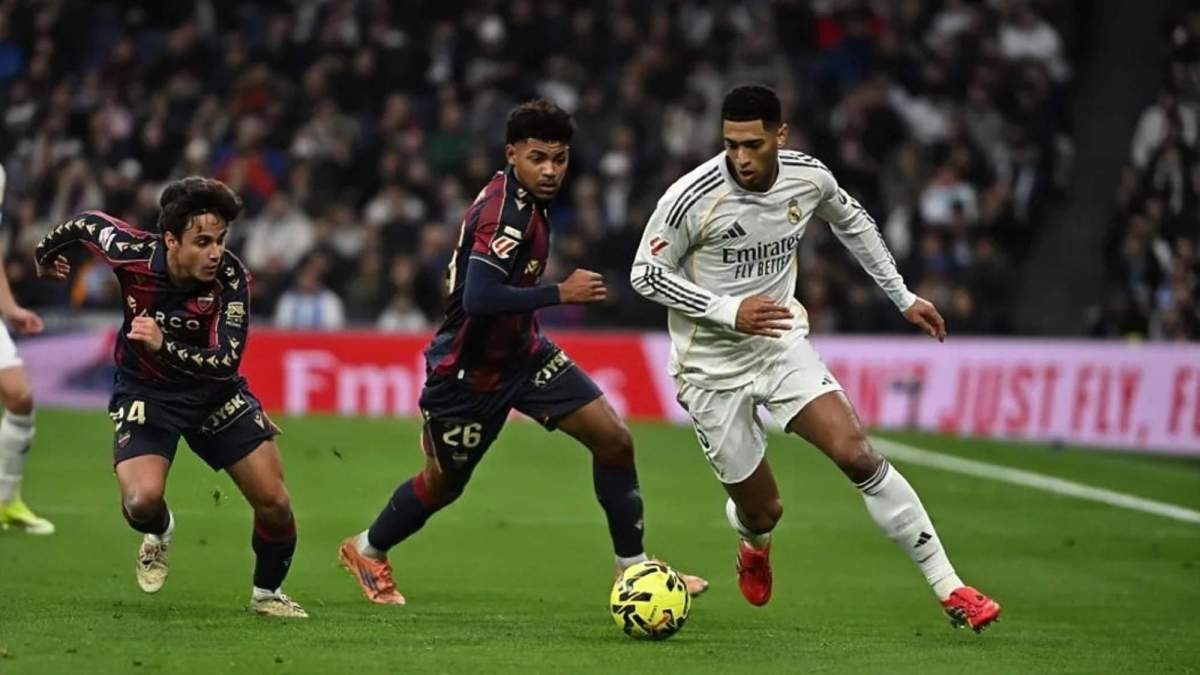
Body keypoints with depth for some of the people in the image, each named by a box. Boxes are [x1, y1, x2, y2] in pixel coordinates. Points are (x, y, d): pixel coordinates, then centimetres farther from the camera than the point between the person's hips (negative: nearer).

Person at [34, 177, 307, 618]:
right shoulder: (131, 253, -25)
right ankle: (158, 532, 15)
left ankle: (267, 594, 25)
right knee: (143, 501, -24)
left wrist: (165, 345, -47)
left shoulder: (231, 279, -26)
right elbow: (85, 223, -2)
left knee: (275, 502, -4)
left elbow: (226, 362, -31)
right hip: (144, 391, -1)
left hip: (213, 391, 1)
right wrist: (45, 254, 19)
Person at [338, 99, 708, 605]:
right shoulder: (506, 212, -28)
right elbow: (479, 298, -38)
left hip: (521, 352, 8)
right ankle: (367, 550, 40)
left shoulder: (528, 201, 1)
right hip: (469, 372, -8)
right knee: (444, 483, 12)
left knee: (614, 440, -5)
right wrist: (561, 294, -31)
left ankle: (633, 565, 7)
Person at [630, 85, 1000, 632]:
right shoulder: (691, 198, -23)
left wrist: (903, 297, 16)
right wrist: (728, 312, -23)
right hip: (713, 366, -3)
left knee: (856, 453, -17)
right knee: (762, 512, 2)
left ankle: (950, 590, -12)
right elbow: (645, 274, -12)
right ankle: (755, 547, 45)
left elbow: (851, 221, 15)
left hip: (782, 343, 3)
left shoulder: (809, 177, -8)